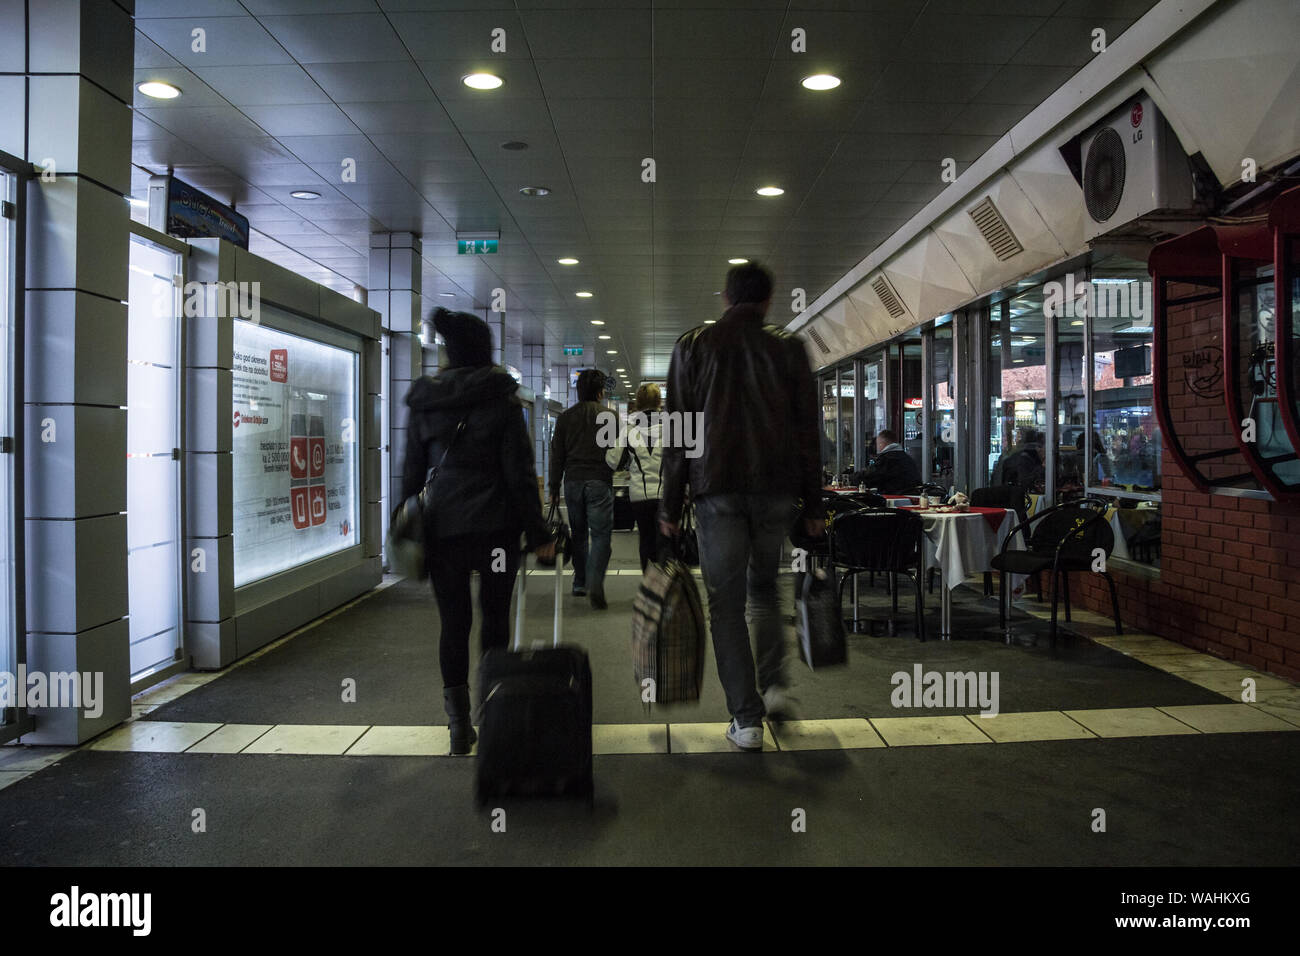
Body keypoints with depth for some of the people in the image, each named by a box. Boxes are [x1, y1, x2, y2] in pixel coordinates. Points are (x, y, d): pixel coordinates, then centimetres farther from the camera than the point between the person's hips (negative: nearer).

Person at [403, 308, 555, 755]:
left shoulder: (423, 403, 5)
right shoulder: (500, 399, -5)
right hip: (495, 525, -2)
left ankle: (459, 722, 8)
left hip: (443, 527, 2)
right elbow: (520, 472, -6)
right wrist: (538, 533, -1)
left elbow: (411, 474, 7)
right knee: (495, 618, 11)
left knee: (453, 622, 7)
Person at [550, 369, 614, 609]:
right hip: (599, 481, -3)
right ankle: (595, 583, -20)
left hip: (573, 481, 3)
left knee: (578, 533, 15)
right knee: (601, 534, -4)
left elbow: (556, 456, 7)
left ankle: (580, 582, 19)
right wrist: (613, 470, 17)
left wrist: (554, 489, 11)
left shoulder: (565, 418, 6)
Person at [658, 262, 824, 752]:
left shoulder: (693, 345, 5)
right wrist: (813, 506, 9)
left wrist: (670, 507, 5)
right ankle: (774, 686, 14)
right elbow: (809, 430, 5)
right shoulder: (788, 347, 6)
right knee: (764, 587, 22)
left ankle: (746, 720, 2)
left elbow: (678, 433, 2)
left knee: (726, 602, 3)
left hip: (717, 490, -1)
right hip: (777, 489, 2)